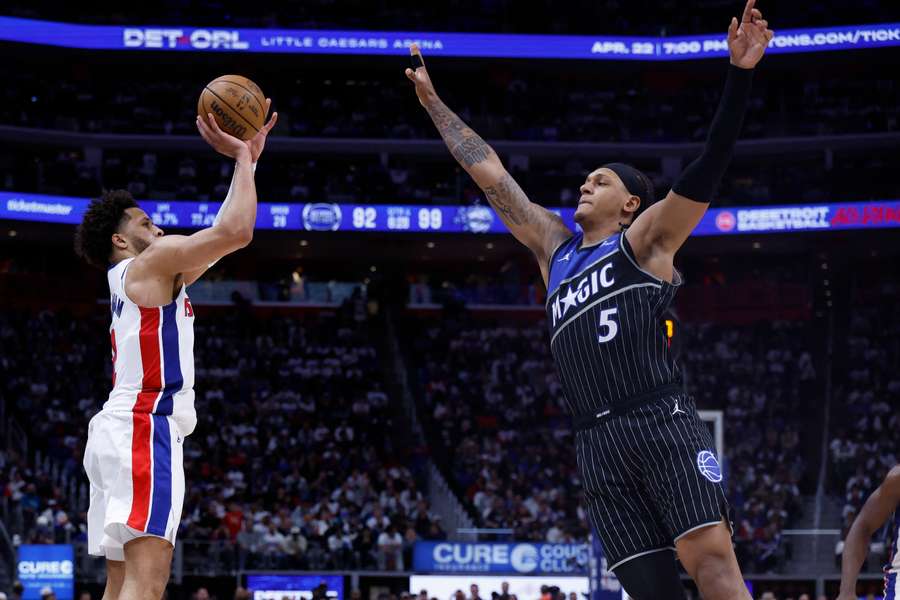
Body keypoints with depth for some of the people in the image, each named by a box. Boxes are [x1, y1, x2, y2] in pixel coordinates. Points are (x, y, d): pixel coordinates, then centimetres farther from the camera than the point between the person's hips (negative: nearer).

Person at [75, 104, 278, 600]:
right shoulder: (151, 262, 0)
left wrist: (249, 157, 29)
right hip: (144, 428, -10)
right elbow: (235, 230, -12)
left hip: (118, 429, 10)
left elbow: (223, 234, 31)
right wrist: (242, 156, 2)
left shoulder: (143, 276, 27)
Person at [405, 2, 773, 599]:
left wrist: (739, 74, -13)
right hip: (599, 442, 5)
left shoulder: (645, 241, 10)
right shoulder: (556, 249, 26)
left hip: (663, 422, -5)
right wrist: (434, 103, 34)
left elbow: (709, 166, -2)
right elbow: (490, 174, 31)